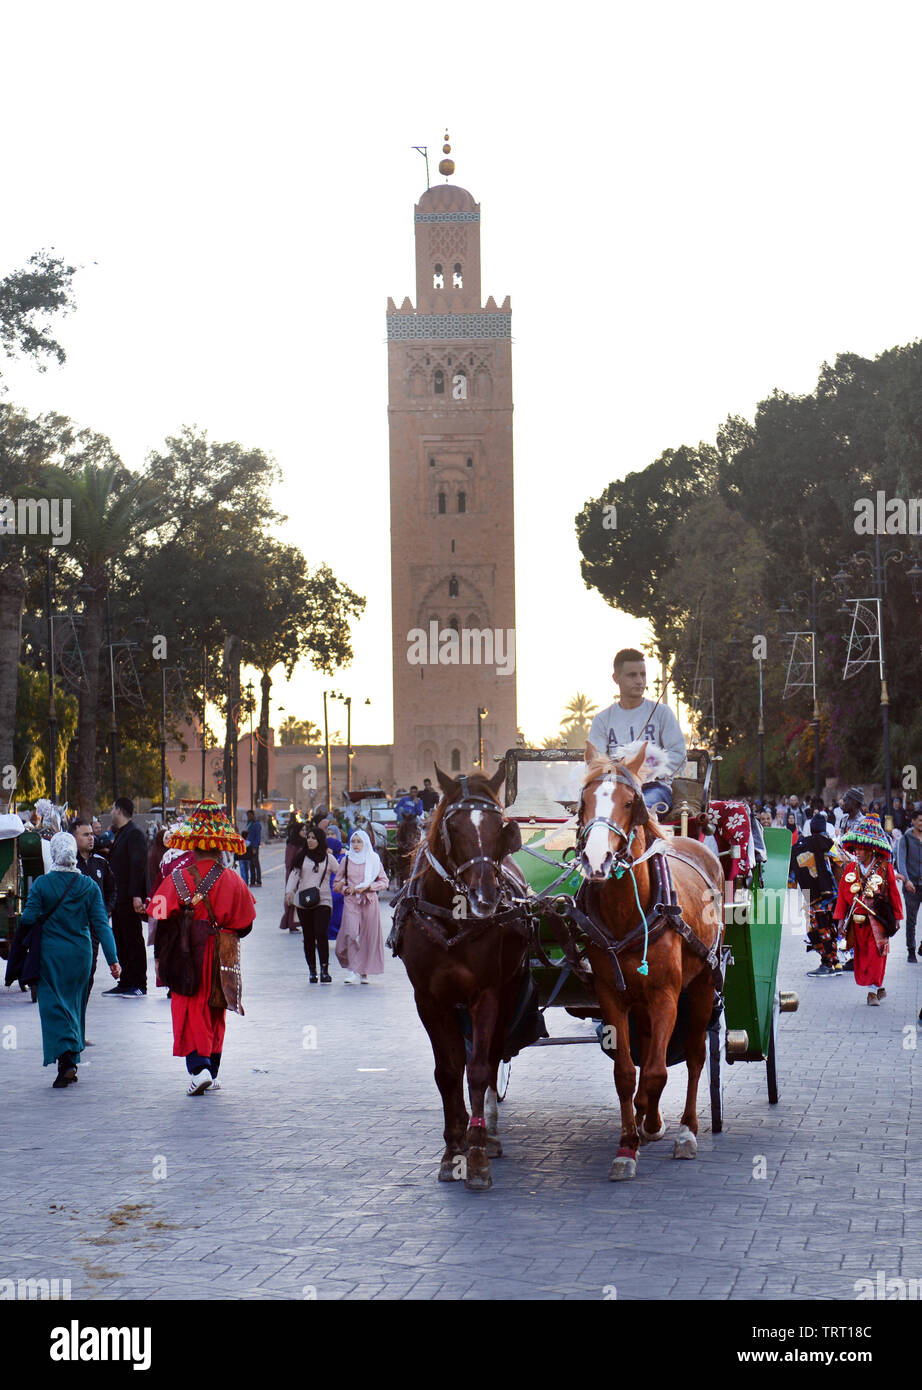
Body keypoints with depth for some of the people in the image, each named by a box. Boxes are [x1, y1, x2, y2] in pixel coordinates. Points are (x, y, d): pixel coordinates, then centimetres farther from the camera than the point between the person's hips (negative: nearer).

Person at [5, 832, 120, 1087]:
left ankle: (65, 1059, -18)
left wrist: (17, 957, 7)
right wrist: (112, 958, -3)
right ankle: (72, 1058, 19)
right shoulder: (89, 885, -1)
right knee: (75, 1005, 15)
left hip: (50, 955, -3)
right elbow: (101, 924, -3)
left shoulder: (41, 884, -7)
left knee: (54, 1007, -1)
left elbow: (28, 921, -8)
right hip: (80, 955, 3)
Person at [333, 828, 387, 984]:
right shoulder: (346, 860, 8)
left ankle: (364, 972, 13)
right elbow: (336, 883, 14)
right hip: (351, 901, 0)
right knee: (351, 933, -16)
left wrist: (367, 887, -8)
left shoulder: (374, 860, 5)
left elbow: (384, 881, 7)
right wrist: (346, 889, -5)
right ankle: (351, 971, -14)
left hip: (369, 902, 0)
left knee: (368, 936, 1)